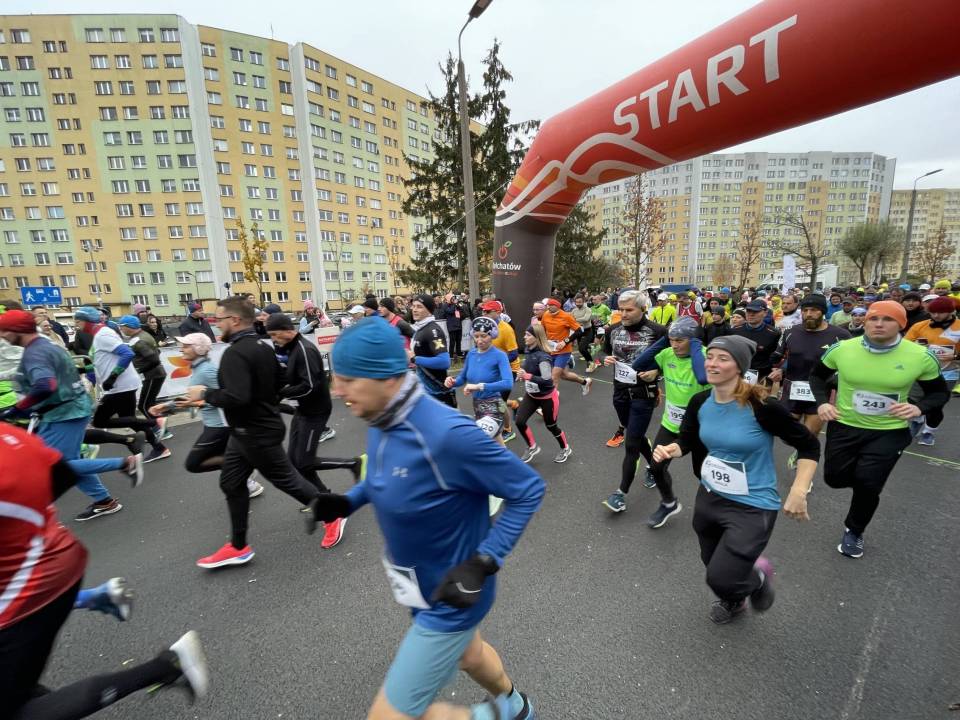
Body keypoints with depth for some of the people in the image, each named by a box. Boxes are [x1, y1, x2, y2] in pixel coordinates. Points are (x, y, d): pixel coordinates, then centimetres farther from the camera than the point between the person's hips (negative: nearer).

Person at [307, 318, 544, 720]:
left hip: (452, 596, -8)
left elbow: (528, 489, -25)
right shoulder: (380, 421, -10)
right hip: (423, 582, 8)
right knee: (466, 653, 34)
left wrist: (482, 563, -30)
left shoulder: (446, 433, -36)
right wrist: (349, 501, -6)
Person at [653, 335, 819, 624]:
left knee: (720, 579, -9)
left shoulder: (761, 406, -24)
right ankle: (733, 601, 59)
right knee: (712, 565, 25)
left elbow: (809, 446, -12)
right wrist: (667, 450, -16)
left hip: (753, 506, -5)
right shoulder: (700, 402, -9)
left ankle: (758, 575, 27)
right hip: (709, 498, 5)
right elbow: (686, 441, 5)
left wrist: (798, 492, -19)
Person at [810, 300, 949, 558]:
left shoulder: (921, 356, -12)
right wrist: (822, 402, -11)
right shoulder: (842, 349, -13)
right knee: (834, 478, 7)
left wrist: (919, 408, -18)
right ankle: (866, 479, 45)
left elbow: (940, 392, 3)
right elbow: (817, 375, 5)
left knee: (867, 485, -2)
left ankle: (854, 532, 26)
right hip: (844, 426, 1)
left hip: (890, 433, -1)